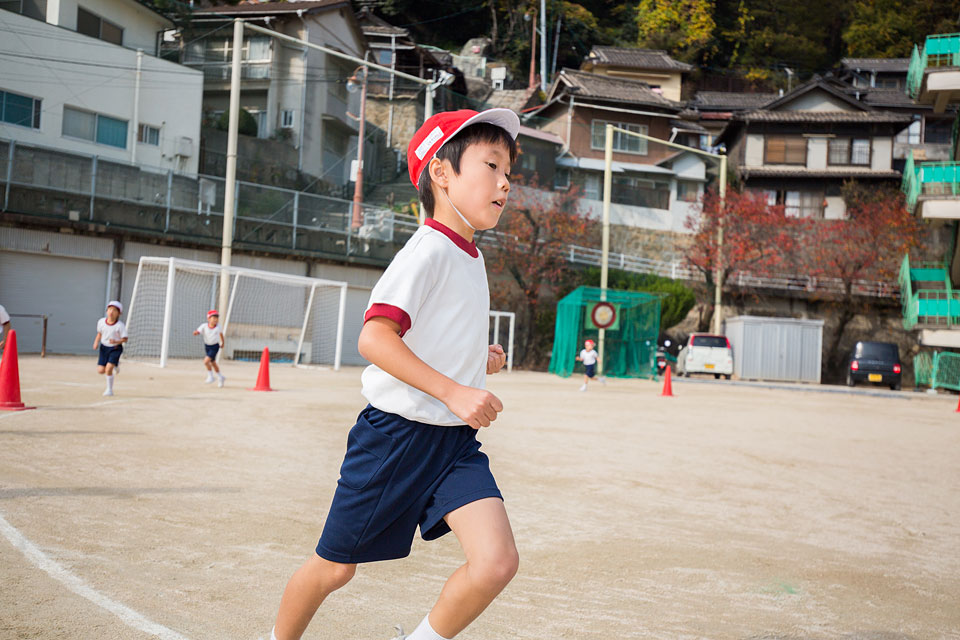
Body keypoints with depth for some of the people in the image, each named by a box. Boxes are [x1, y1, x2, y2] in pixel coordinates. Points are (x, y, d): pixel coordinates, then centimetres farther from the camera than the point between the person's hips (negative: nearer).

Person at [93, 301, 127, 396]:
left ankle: (109, 390, 2)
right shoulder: (101, 322, -4)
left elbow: (125, 339, -14)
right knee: (101, 371, 1)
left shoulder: (120, 325, -17)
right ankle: (115, 364, 33)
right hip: (104, 347, 5)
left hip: (115, 348, -5)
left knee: (108, 369, -18)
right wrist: (96, 342, -3)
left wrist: (116, 342, -33)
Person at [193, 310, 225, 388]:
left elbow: (220, 333, 7)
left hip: (215, 346, -3)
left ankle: (210, 376, 3)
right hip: (207, 346, 3)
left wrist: (222, 342, 20)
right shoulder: (204, 326, -16)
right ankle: (220, 377, 38)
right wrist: (196, 332, -53)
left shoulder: (218, 326, -13)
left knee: (206, 361, -18)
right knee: (212, 363, 17)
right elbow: (198, 331, -28)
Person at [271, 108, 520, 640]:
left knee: (497, 561, -13)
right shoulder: (428, 250, -15)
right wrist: (453, 390, -29)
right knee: (335, 566, 9)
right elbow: (374, 338, -27)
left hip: (455, 440, 7)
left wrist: (478, 361, 11)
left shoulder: (471, 257, 12)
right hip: (397, 431, -7)